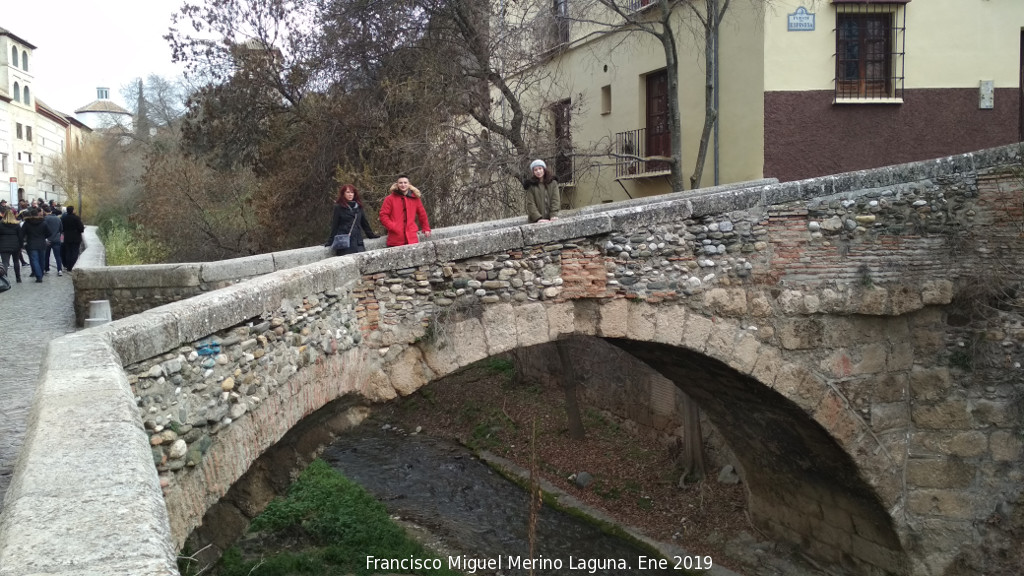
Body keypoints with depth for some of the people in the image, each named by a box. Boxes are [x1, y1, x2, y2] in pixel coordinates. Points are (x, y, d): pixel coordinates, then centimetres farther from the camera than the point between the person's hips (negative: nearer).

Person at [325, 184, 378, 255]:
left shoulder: (358, 206, 14)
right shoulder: (339, 207, 1)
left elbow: (364, 223, 22)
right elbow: (334, 225, -1)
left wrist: (371, 235, 25)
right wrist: (330, 241, -5)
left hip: (358, 241, 4)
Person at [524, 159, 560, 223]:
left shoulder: (553, 182, 8)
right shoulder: (531, 185, 3)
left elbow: (555, 200, 1)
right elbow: (530, 204, -4)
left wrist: (554, 215, -14)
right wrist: (538, 218, -17)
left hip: (551, 220, 2)